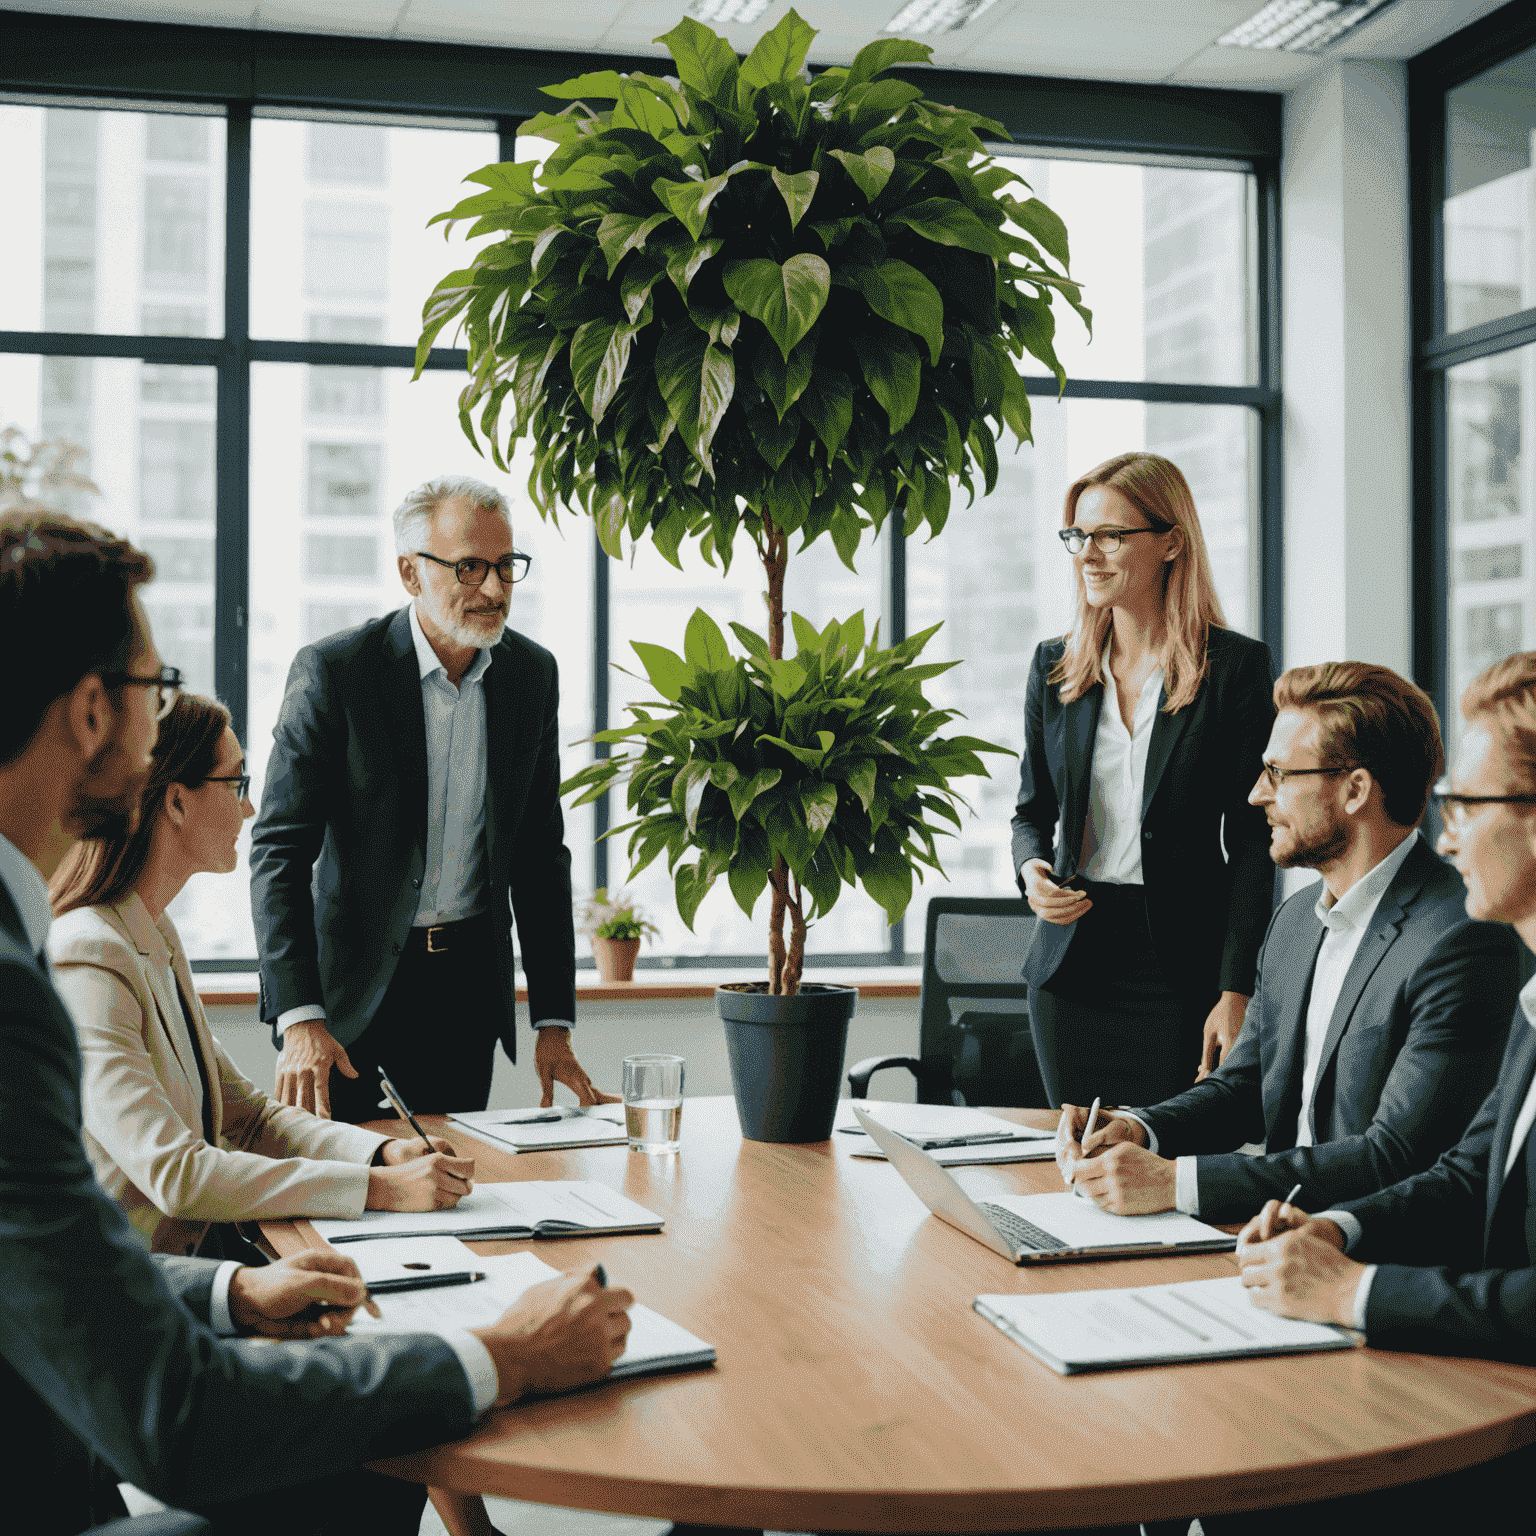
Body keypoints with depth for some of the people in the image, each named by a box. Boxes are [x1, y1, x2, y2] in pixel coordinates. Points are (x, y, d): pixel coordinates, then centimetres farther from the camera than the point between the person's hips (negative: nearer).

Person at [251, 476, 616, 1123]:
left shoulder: (533, 674, 1)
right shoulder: (331, 672, -13)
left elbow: (540, 856, 6)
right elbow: (278, 851, -13)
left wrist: (554, 1024, 3)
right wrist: (299, 1020, -23)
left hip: (469, 979, 4)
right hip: (348, 978, -3)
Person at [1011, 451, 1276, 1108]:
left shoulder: (1236, 667, -4)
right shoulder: (1054, 666, 9)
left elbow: (1251, 841, -6)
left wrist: (1237, 992, -11)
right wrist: (1031, 870, -6)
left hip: (1182, 964, -4)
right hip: (1071, 961, 4)